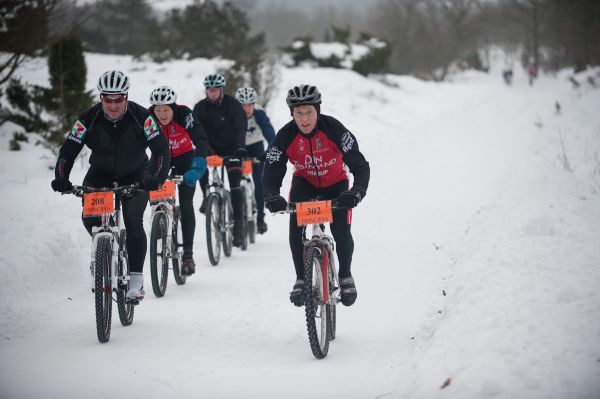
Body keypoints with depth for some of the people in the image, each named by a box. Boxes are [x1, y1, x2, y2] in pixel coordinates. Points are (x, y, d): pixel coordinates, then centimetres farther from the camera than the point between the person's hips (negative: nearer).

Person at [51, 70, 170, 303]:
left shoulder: (141, 117, -23)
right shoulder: (89, 119, -20)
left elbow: (161, 150, -27)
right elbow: (68, 151, -20)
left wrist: (157, 178, -45)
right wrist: (61, 178, -38)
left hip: (135, 176, -2)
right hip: (100, 173, 2)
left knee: (133, 222, -18)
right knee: (89, 218, -20)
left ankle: (136, 281, -11)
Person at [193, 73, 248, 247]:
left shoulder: (233, 105, -13)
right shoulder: (201, 107, -7)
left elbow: (241, 128, -22)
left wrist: (240, 147, -38)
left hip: (231, 147, -2)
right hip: (211, 146, 2)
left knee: (235, 185, -12)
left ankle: (238, 224, -10)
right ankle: (207, 196, -12)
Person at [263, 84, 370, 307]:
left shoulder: (333, 129, -30)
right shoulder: (286, 136, -25)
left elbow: (360, 165, -32)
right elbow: (272, 173, -22)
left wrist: (358, 191, -50)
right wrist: (272, 197, -44)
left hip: (335, 184, -1)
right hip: (304, 183, 1)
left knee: (341, 231, -16)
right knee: (295, 228, -22)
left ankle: (345, 276, 11)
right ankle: (301, 279, -4)